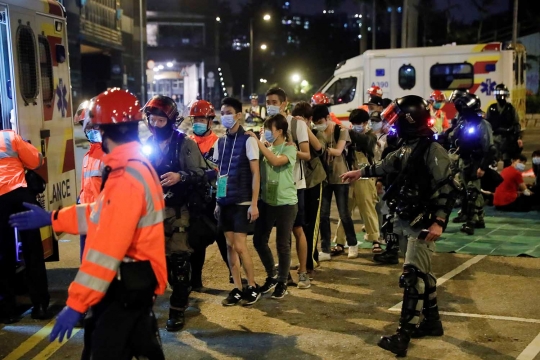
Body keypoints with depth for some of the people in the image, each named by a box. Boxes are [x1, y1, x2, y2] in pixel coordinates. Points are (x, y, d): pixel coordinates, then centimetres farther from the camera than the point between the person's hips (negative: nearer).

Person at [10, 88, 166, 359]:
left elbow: (107, 251, -29)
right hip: (136, 279, 10)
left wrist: (76, 304, -25)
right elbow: (102, 215, 18)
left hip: (126, 283, -10)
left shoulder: (126, 178, -26)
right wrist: (52, 218, 18)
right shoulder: (138, 167, 9)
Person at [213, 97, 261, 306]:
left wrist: (254, 204, -14)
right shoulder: (220, 142, 10)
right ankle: (237, 289, 15)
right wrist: (217, 201, 10)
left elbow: (255, 174, -8)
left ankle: (253, 287, 10)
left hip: (242, 202, -6)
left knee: (240, 246, -7)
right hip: (225, 202, 6)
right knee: (229, 245, 6)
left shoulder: (248, 140, -6)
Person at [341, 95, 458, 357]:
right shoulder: (407, 147, 10)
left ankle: (404, 335, -7)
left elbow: (446, 189, -21)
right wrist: (360, 172, 34)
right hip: (404, 221, 9)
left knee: (412, 276, -9)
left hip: (423, 224, -9)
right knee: (422, 272, 16)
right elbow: (387, 165, 28)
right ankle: (432, 321, 28)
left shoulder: (432, 150, -17)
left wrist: (438, 222, -27)